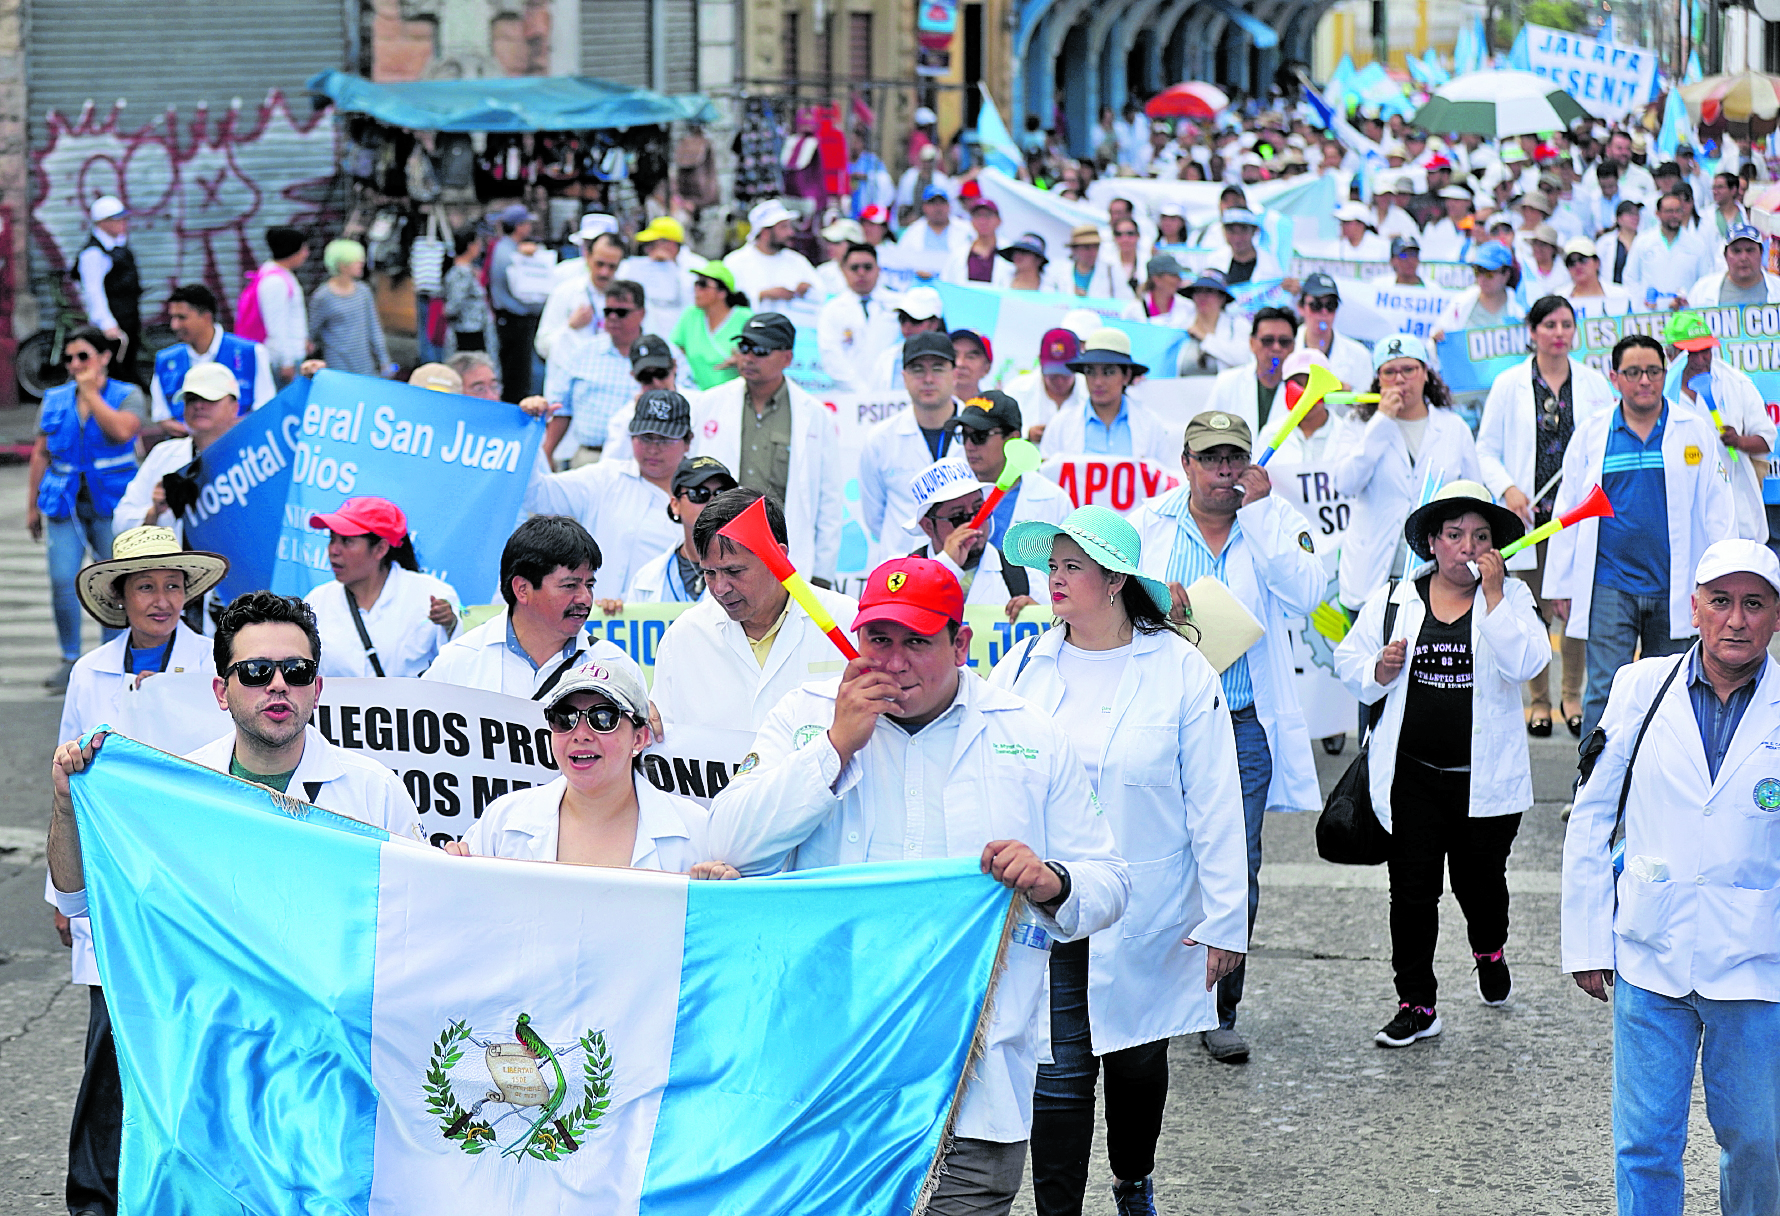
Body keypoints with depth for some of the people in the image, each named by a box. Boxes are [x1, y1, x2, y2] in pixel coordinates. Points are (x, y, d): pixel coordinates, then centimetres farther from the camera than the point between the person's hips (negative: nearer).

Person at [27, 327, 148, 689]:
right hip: (64, 504, 3)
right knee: (62, 581, -8)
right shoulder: (54, 401, 12)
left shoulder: (128, 396, 1)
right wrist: (32, 506, 13)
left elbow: (122, 430, -20)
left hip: (111, 502, -3)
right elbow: (41, 454, 15)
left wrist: (91, 394, -11)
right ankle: (70, 660, 5)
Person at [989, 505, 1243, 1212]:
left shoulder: (1179, 670, -6)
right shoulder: (1025, 666, 2)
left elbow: (1214, 803, -4)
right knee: (1058, 1073, -3)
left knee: (1138, 1060, 15)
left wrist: (1223, 920, -6)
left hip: (1146, 916, -1)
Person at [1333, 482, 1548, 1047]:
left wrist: (1493, 594, -17)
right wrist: (1381, 670, -10)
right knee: (1412, 889, 0)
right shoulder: (1392, 600, 5)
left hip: (1486, 778, 0)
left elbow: (1527, 662, -14)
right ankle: (1417, 1003, 11)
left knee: (1481, 882, 11)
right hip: (1412, 777, 0)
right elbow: (1349, 661, 11)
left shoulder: (1510, 598, 2)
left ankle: (1489, 953, 43)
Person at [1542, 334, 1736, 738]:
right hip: (1609, 587, -1)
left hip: (1675, 590, 1)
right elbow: (1567, 510, 9)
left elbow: (1717, 508, 6)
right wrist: (1561, 584, 6)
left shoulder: (1695, 430, 5)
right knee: (1605, 691, -6)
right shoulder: (1591, 434, 6)